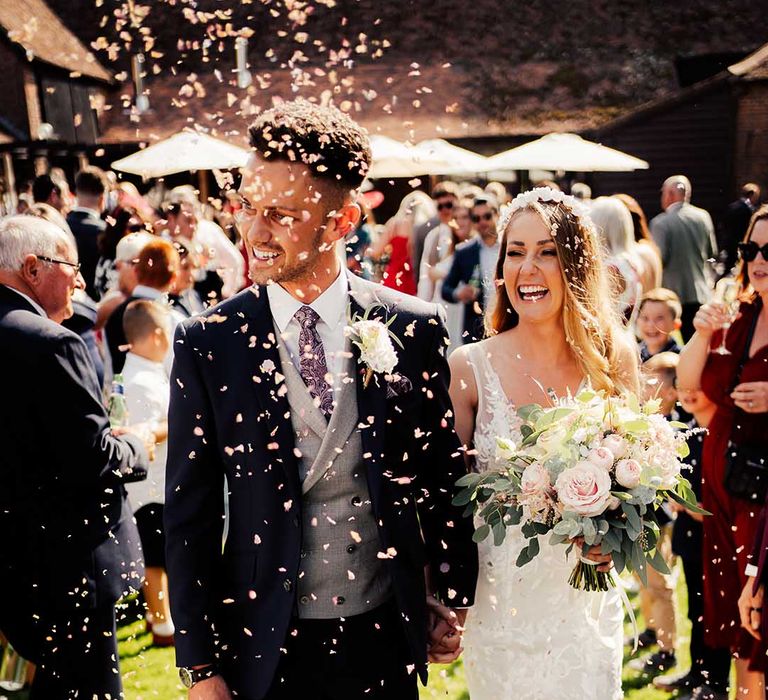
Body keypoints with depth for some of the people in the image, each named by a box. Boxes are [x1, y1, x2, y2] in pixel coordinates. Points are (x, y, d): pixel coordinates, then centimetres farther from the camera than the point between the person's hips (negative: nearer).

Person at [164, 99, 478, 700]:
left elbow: (443, 472, 3)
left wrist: (454, 596, 9)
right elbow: (190, 514, -5)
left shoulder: (414, 328, -7)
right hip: (264, 646, -1)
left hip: (387, 635, 1)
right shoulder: (206, 345, -9)